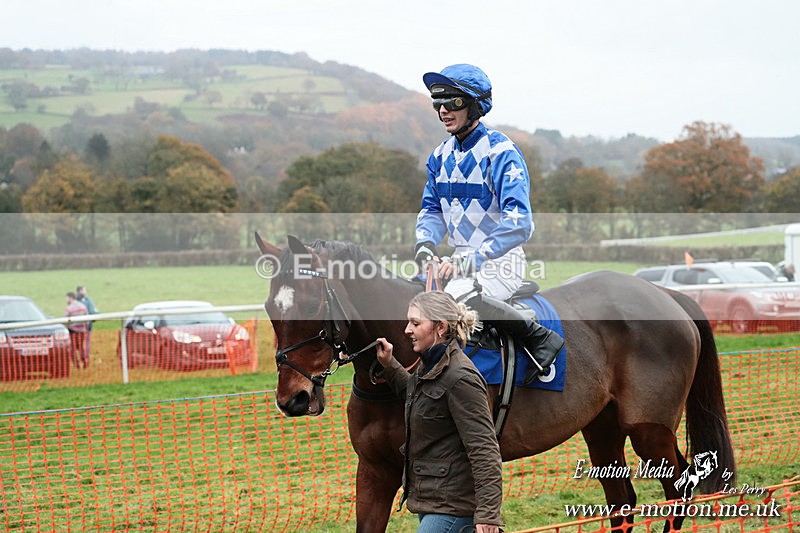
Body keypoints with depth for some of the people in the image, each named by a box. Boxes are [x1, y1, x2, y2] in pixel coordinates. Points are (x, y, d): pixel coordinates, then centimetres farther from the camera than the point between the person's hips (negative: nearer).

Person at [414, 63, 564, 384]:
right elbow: (432, 209, 16)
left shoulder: (500, 153, -15)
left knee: (458, 296, -36)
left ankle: (540, 338, -21)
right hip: (462, 260, 8)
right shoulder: (442, 154, 9)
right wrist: (425, 244, -7)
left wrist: (473, 261, -31)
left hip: (502, 261, -8)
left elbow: (518, 223, -24)